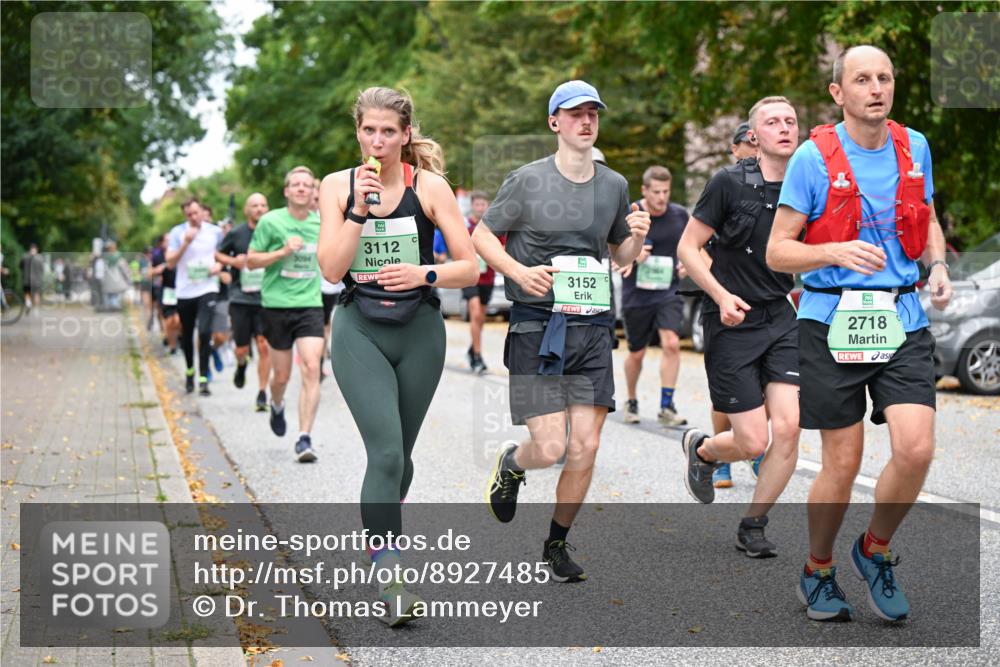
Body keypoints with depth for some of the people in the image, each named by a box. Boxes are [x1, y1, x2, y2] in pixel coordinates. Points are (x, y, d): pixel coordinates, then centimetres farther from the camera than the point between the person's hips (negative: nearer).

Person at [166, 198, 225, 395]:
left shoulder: (215, 232, 3)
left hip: (207, 289, -1)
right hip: (184, 291, 1)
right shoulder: (178, 232, 0)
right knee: (187, 335, 12)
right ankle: (190, 371, 35)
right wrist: (186, 243, -17)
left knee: (204, 332, -16)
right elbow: (170, 262, -5)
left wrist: (219, 265, -5)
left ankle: (203, 378, -12)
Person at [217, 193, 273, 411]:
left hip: (266, 299, -1)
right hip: (240, 298, 1)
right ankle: (241, 365, 42)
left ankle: (262, 393, 2)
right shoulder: (236, 234, 0)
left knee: (264, 347, -8)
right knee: (242, 349, 5)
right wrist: (233, 261, -6)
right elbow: (218, 254, 13)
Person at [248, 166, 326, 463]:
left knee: (311, 369, -15)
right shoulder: (270, 221, -4)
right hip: (277, 305, -2)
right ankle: (277, 406, 43)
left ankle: (304, 438, -14)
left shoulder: (321, 223, 6)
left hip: (311, 305, 2)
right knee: (282, 376, 7)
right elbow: (251, 261, -3)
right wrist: (283, 252, -16)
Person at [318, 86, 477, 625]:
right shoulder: (337, 186, -1)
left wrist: (424, 274, -23)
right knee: (387, 452, -17)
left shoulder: (429, 186, -4)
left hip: (419, 332, 1)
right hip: (360, 332, -1)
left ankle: (379, 541, 38)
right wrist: (360, 209, -19)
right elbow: (331, 269, -11)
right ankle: (390, 581, -16)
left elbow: (470, 267, -6)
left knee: (398, 454, 13)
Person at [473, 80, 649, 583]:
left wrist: (637, 238, 0)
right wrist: (521, 272, -13)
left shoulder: (614, 185, 12)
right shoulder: (527, 181, -2)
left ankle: (556, 545, 19)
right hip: (537, 327, -4)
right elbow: (482, 235, 4)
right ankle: (510, 465, 28)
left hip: (593, 329, 4)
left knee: (585, 447, -1)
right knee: (549, 448, -10)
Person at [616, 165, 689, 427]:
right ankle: (631, 402, 32)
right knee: (636, 354, 10)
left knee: (671, 343, -18)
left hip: (669, 291, 1)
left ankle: (666, 407, -12)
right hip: (636, 295, -1)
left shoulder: (680, 215, 2)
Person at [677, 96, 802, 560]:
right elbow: (688, 248, -7)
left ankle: (752, 527, 12)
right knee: (754, 442, -5)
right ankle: (701, 450, 31)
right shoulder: (729, 182, -10)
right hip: (732, 324, -4)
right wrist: (722, 296, -19)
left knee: (787, 429, -9)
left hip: (780, 318, 4)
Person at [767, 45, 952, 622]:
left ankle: (875, 551, 16)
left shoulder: (915, 147, 8)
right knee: (843, 464, 1)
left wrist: (939, 267, 4)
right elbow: (777, 252, -5)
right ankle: (818, 571, 26)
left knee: (916, 449, -12)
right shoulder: (813, 158, -6)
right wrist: (837, 253, -23)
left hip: (903, 320, 3)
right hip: (833, 321, -3)